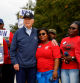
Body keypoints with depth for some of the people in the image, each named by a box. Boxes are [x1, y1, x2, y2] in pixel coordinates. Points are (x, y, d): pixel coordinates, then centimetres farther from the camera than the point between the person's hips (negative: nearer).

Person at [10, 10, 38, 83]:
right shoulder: (18, 32, 0)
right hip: (20, 66, -1)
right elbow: (12, 49, 1)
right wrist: (14, 62, -6)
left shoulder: (36, 32, 4)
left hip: (33, 66, 2)